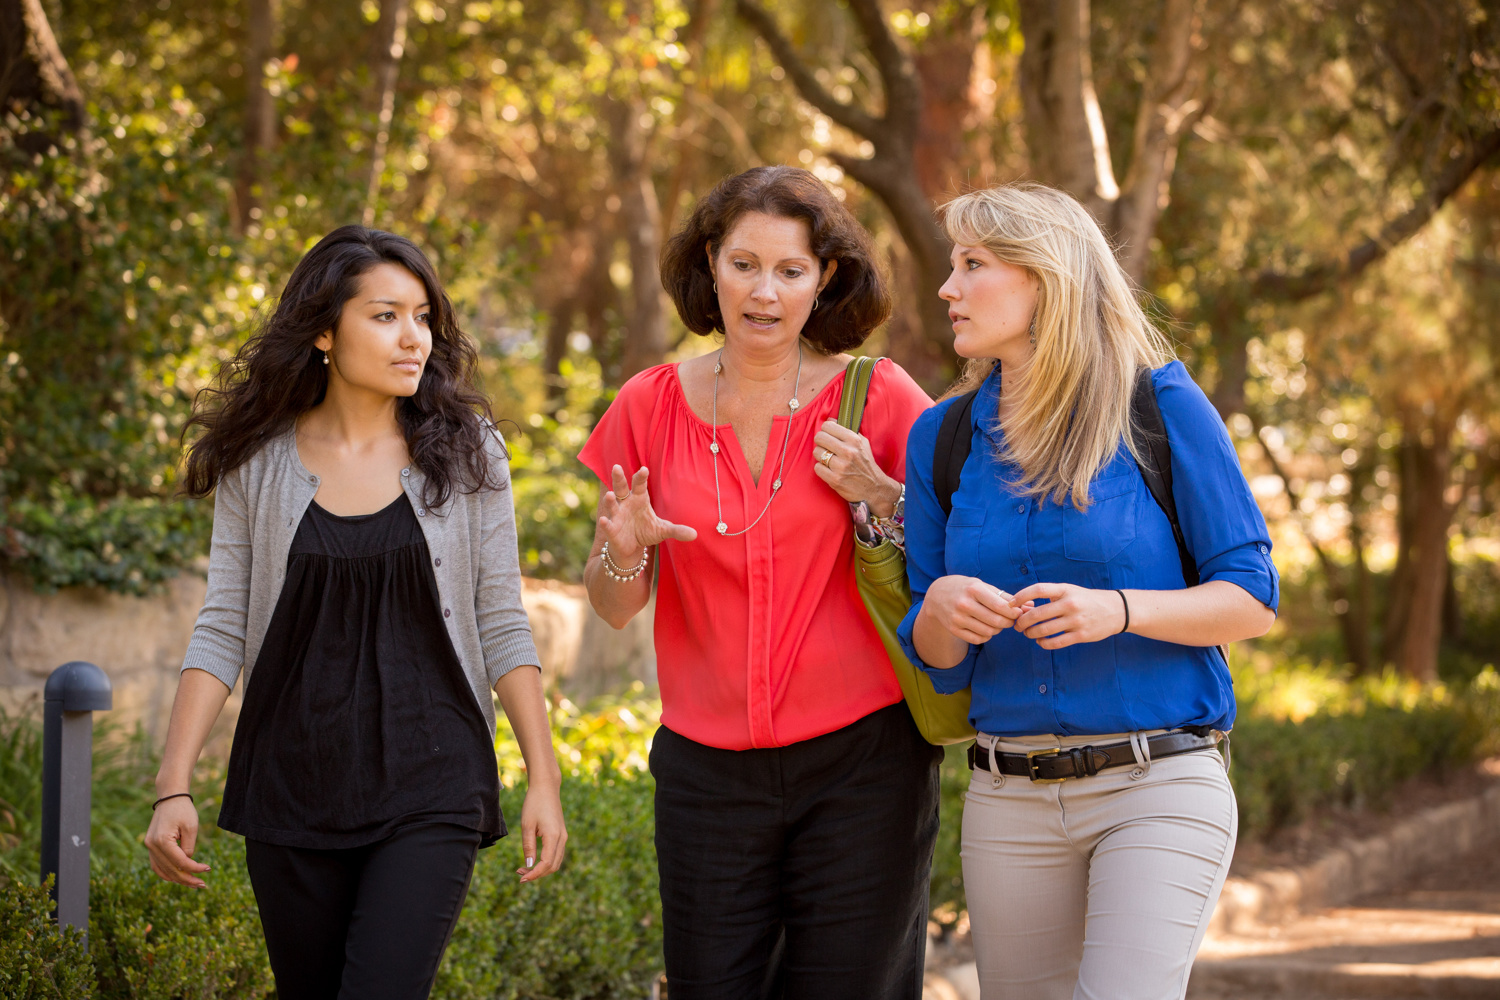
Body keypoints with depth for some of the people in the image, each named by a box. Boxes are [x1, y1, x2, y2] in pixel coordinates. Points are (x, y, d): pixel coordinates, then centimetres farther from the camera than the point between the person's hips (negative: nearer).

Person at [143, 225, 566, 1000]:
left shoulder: (465, 453, 1)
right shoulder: (259, 463, 1)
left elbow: (502, 625, 3)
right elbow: (221, 630, 2)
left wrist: (543, 779, -2)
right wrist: (173, 788, -7)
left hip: (430, 787, -1)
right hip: (293, 782, 2)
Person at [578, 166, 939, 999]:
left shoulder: (878, 398, -2)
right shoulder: (653, 406, 3)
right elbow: (613, 607, 9)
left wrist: (876, 495, -13)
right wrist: (624, 550, -14)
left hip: (861, 764, -1)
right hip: (708, 768, 2)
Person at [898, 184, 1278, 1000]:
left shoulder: (1161, 405, -4)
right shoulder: (943, 437, 7)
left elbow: (1251, 599, -3)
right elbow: (935, 658, 11)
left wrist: (1117, 611, -20)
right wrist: (942, 609, -13)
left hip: (1159, 786, -4)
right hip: (1010, 800, 5)